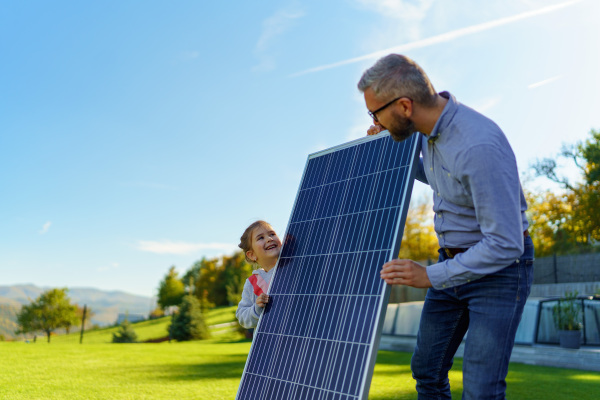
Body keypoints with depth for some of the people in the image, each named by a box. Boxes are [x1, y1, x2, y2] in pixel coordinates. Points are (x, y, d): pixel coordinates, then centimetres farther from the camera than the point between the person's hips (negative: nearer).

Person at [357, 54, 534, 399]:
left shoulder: (479, 146, -30)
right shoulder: (430, 130, -2)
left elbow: (505, 245, -28)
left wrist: (430, 277, -24)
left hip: (500, 267, -8)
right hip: (453, 263, 8)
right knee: (427, 371, 14)